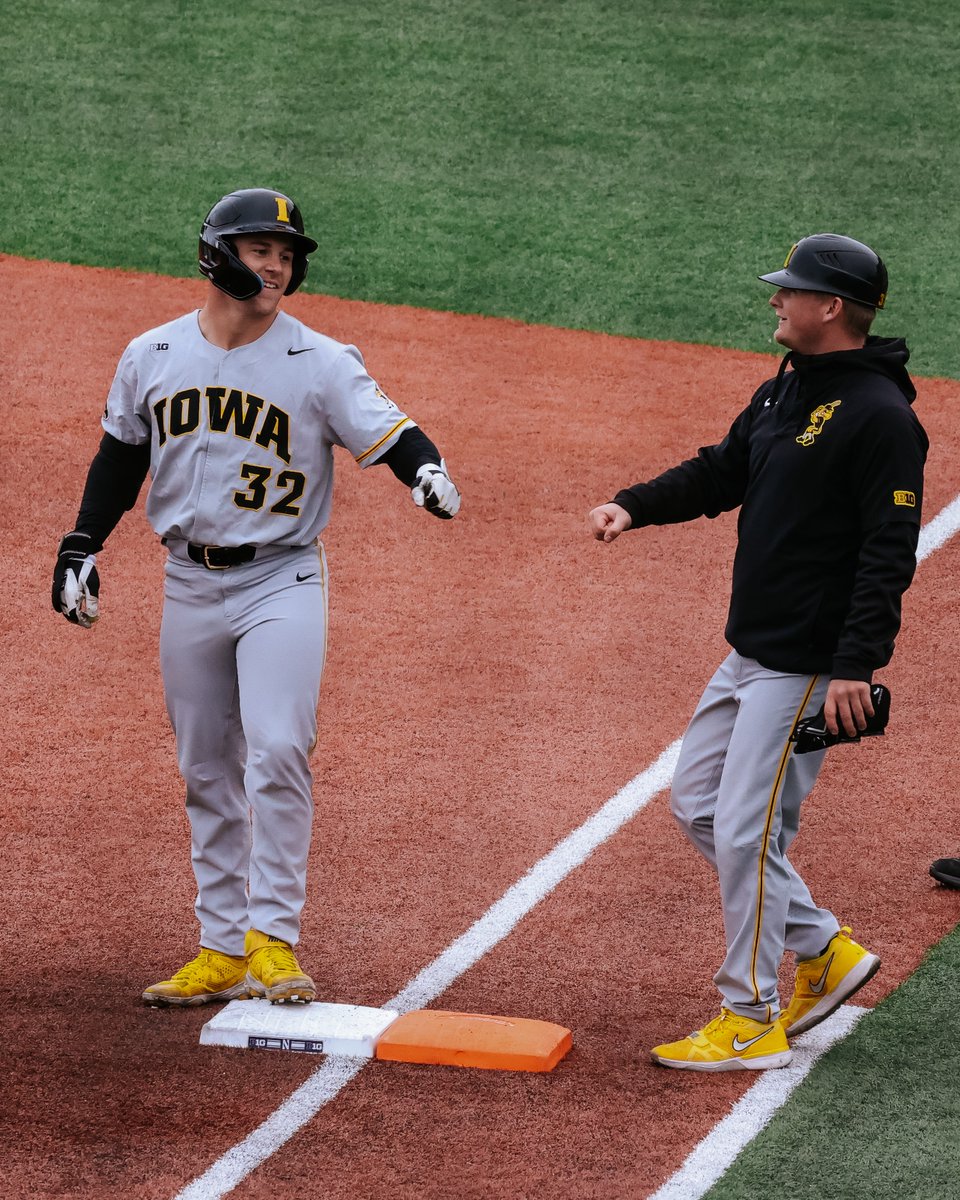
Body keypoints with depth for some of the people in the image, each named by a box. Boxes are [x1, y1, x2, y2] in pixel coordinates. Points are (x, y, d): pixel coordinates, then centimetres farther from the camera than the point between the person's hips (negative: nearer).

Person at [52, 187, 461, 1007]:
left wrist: (425, 469, -37)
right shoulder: (151, 357, 3)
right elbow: (121, 456, 14)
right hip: (189, 585, 4)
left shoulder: (322, 364, -7)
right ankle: (222, 951, 17)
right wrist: (82, 545, 10)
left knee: (277, 752, -17)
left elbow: (385, 431, -17)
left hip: (282, 582, -4)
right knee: (207, 771, 9)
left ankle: (274, 938, -9)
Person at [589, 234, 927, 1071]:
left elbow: (890, 553, -21)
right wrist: (636, 506, 1)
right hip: (750, 650, 10)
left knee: (746, 830, -7)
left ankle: (751, 1022, 5)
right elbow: (721, 473, 19)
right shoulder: (783, 393, 11)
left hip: (809, 666, -10)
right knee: (697, 801, 15)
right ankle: (823, 950, 24)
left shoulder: (879, 415, -18)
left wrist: (856, 666, -26)